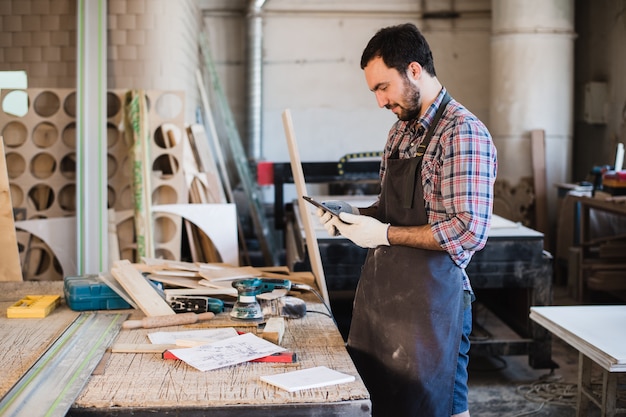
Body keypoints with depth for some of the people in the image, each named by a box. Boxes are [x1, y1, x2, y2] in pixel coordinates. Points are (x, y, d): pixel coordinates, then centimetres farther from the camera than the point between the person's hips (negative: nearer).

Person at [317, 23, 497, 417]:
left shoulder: (464, 133, -15)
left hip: (429, 301, -8)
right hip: (379, 292, 8)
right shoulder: (401, 130, 13)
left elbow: (469, 232, -22)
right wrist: (350, 213, 3)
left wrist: (385, 234, -17)